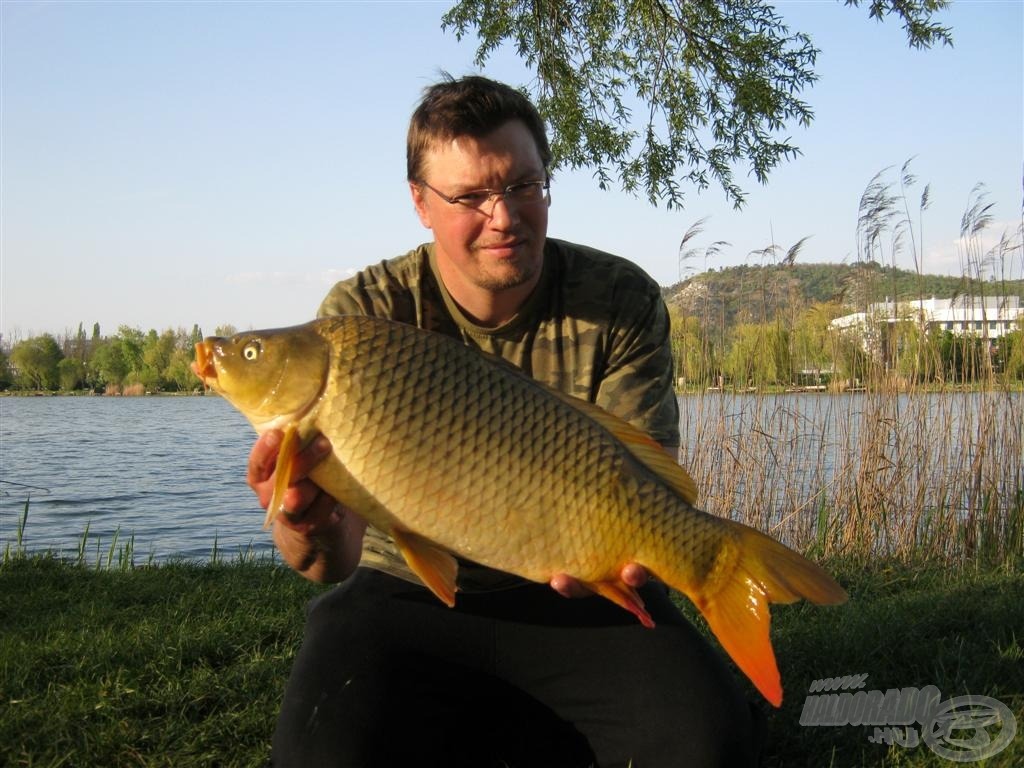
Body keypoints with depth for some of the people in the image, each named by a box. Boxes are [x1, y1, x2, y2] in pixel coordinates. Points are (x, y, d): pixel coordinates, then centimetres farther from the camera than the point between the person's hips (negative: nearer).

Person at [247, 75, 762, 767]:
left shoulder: (622, 301, -7)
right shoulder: (361, 315, -10)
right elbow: (342, 545, -17)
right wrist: (310, 531, -43)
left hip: (577, 599, 1)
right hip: (409, 596, 0)